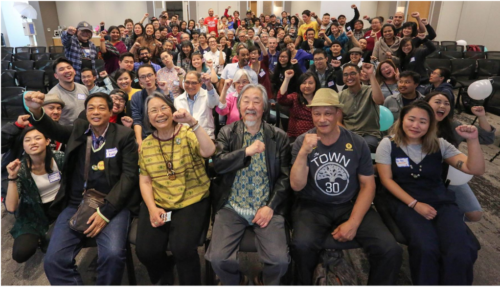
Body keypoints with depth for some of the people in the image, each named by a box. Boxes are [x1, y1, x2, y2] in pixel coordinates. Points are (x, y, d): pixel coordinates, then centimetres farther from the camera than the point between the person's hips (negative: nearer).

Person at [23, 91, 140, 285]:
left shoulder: (124, 135, 2)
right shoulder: (78, 129, 13)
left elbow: (129, 174, -5)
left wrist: (105, 212, -13)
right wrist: (36, 111, -29)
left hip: (111, 204, -3)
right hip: (75, 204, 3)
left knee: (113, 254, -25)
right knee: (53, 260, -14)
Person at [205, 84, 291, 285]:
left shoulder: (279, 137, 4)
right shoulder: (227, 133, 5)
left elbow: (285, 176, 1)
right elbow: (218, 164, -9)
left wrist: (271, 206, -10)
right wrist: (247, 151, -21)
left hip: (266, 208, 0)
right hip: (231, 207, 0)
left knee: (280, 260, -16)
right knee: (218, 258, -17)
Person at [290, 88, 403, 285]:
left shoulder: (357, 143, -1)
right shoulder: (302, 142, -5)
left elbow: (368, 185, 1)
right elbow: (296, 186, -13)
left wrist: (353, 222, -10)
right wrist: (304, 152, -29)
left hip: (350, 205, 2)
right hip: (312, 207, -1)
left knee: (391, 251, -20)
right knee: (302, 245, -31)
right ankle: (304, 283, 1)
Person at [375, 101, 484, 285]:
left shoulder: (440, 145, 10)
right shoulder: (388, 144, 3)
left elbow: (476, 170, 6)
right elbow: (386, 179, -2)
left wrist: (472, 140, -9)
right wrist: (415, 204, -12)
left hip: (441, 201, 3)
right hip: (405, 202, -2)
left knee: (461, 253, -27)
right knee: (425, 248, -33)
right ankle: (426, 282, -5)